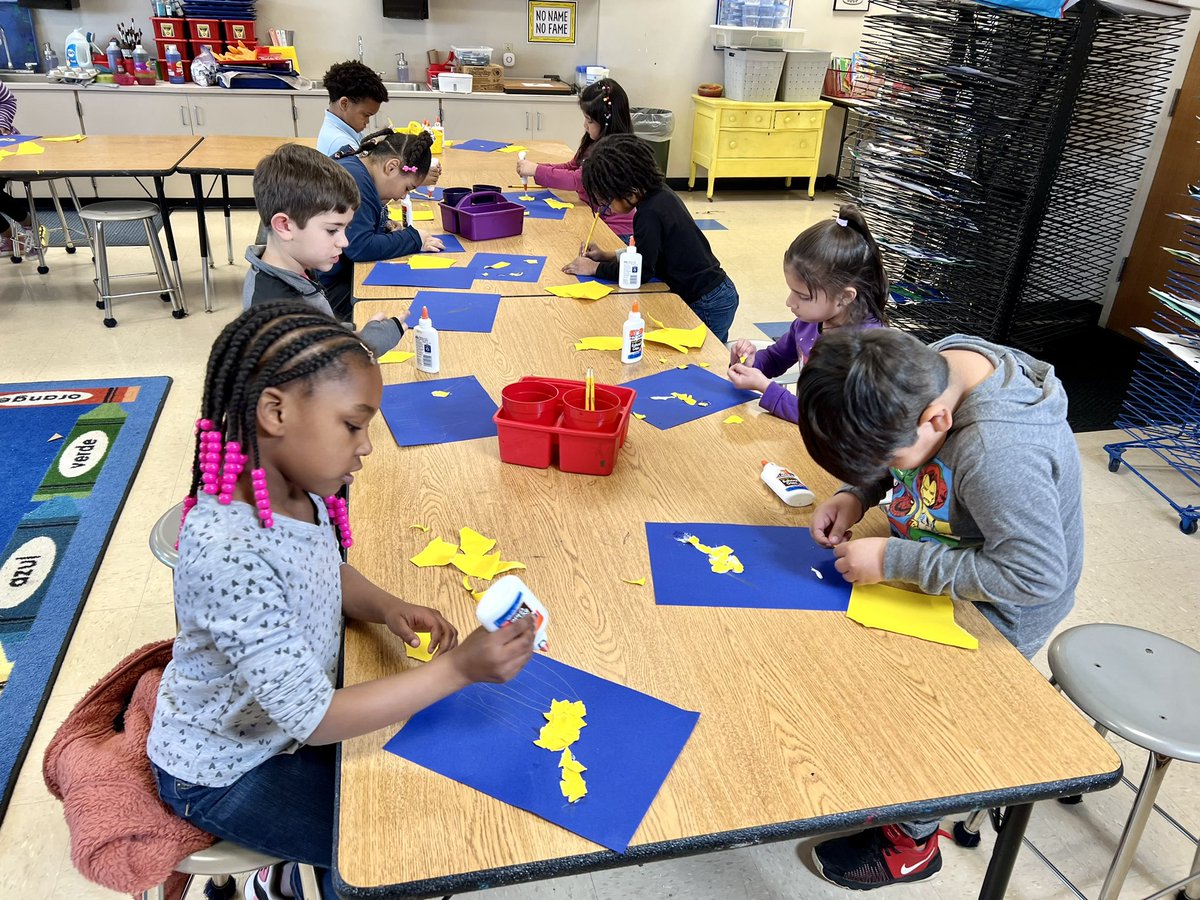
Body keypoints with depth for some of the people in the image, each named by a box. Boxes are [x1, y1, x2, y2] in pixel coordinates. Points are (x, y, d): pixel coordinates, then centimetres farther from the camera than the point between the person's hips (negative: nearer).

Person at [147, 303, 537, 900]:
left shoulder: (299, 491, -13)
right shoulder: (227, 554, -37)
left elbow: (328, 574, 8)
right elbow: (312, 718, -32)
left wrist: (386, 608, -12)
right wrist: (458, 668, -32)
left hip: (283, 713, 7)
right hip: (224, 772, -7)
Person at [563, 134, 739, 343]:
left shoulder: (650, 213, -26)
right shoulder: (660, 193, 2)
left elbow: (640, 271, -21)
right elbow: (648, 252, 15)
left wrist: (595, 268, -10)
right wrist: (608, 256, 6)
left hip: (708, 306, -9)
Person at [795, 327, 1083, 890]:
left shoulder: (999, 455, -41)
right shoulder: (929, 366, -17)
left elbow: (1035, 575, -35)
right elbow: (886, 452, 3)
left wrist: (893, 561, -31)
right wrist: (855, 493, -15)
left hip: (994, 616, -7)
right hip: (940, 570, 8)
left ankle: (911, 844, 30)